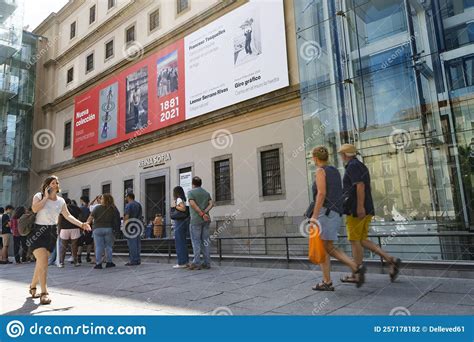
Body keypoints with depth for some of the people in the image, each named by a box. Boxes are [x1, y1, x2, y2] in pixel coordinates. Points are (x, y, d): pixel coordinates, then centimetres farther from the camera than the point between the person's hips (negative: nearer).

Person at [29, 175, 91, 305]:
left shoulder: (60, 201, 9)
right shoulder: (39, 196, -1)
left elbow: (68, 216, 8)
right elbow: (35, 209, -20)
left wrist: (81, 224, 0)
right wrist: (46, 197, -14)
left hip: (52, 232, 4)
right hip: (38, 231, -4)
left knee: (41, 261, 10)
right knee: (43, 260, -17)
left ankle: (33, 286, 31)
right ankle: (44, 293, -16)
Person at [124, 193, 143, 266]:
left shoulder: (128, 205, -9)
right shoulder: (138, 204, 16)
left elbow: (126, 216, -17)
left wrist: (124, 224, -14)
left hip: (130, 226, -8)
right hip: (138, 226, 8)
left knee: (132, 243, -6)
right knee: (137, 243, 10)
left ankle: (133, 260, -5)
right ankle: (138, 260, 14)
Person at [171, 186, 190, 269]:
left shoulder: (179, 199, -9)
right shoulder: (182, 200, 15)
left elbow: (183, 208, -23)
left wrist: (175, 206, -14)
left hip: (179, 222, -9)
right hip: (183, 222, 9)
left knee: (179, 243, -5)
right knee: (183, 242, 13)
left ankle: (182, 263, -1)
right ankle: (186, 261, 18)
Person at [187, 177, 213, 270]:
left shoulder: (191, 192, -1)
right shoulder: (206, 193, 15)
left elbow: (193, 204, -15)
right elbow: (211, 204, 2)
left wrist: (202, 214, -13)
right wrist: (204, 212, -8)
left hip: (196, 220, -5)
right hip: (206, 220, 5)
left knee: (196, 241, -2)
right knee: (205, 241, 7)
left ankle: (196, 263, -3)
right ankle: (207, 263, 7)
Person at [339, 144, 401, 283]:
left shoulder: (352, 166, -9)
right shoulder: (361, 166, 21)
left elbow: (360, 185, -22)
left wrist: (360, 206, -27)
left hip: (356, 209, -9)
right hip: (366, 210, 9)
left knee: (355, 241, -1)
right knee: (363, 241, 11)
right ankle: (391, 260, 2)